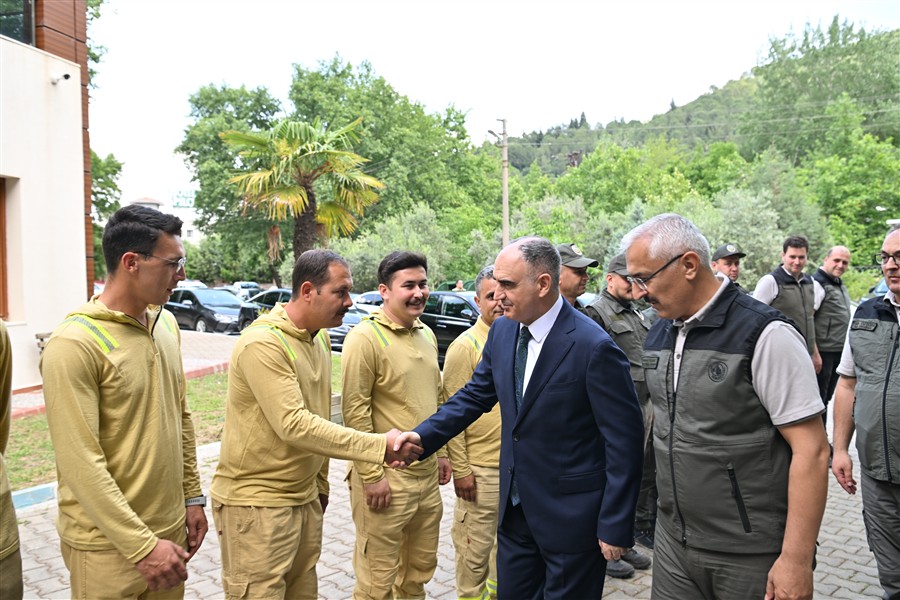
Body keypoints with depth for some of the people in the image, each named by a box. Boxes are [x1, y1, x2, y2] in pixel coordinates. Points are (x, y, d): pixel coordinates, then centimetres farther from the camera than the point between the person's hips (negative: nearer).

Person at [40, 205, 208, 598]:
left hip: (170, 527, 7)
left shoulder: (166, 323, 4)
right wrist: (142, 546, -20)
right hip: (109, 545, -6)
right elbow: (81, 463, -21)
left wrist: (192, 496, 11)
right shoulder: (74, 343, -19)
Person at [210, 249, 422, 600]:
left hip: (305, 497, 8)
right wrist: (379, 445, -28)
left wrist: (320, 483, 15)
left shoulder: (320, 339, 7)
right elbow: (293, 425, -27)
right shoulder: (263, 343, -20)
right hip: (256, 503, -7)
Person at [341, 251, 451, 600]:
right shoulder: (365, 337, -15)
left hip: (428, 474, 8)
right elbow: (355, 411, -17)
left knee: (420, 570, 21)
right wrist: (371, 475, -17)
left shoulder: (426, 334, 10)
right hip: (387, 478, -7)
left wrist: (441, 451, 15)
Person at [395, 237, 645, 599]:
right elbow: (476, 394, 7)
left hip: (571, 514, -6)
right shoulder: (502, 331, -2)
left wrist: (615, 527, -14)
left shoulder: (594, 347, -22)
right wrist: (424, 435, -6)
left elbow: (625, 441, -17)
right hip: (515, 505, 6)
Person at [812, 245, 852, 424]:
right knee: (817, 398, 0)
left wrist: (846, 348, 19)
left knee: (826, 397, 16)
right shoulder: (817, 283, -13)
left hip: (838, 352, 9)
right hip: (823, 353, -9)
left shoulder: (840, 285, 15)